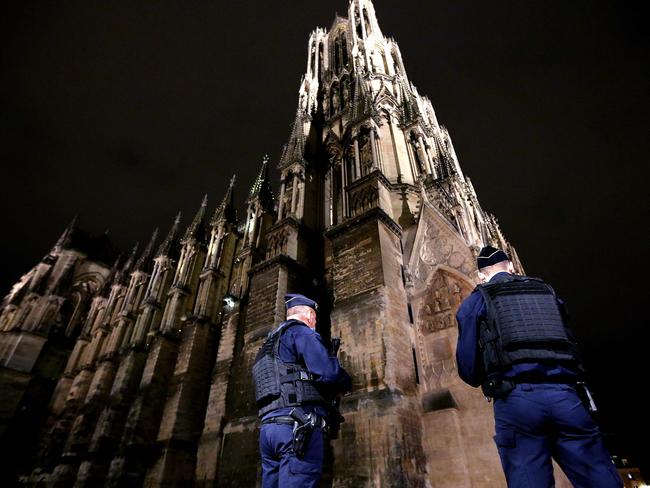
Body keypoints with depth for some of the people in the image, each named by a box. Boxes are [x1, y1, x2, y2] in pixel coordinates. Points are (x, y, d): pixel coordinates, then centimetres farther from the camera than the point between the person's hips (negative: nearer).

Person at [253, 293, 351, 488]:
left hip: (268, 427, 9)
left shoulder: (270, 343, 28)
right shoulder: (300, 332, -1)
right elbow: (327, 372, -15)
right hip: (298, 426, -9)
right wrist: (345, 384, 8)